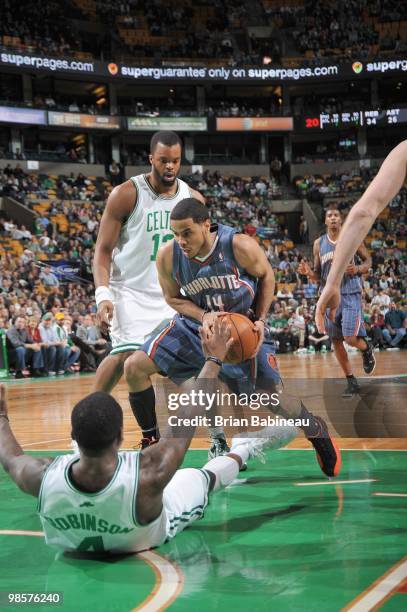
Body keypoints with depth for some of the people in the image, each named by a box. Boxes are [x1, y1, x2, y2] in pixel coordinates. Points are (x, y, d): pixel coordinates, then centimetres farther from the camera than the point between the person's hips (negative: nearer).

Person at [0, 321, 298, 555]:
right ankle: (246, 449, 50)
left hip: (71, 544, 3)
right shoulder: (149, 474, -46)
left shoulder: (44, 478, -39)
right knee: (205, 477, 20)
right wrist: (214, 360, -16)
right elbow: (188, 418, -30)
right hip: (151, 537, -2)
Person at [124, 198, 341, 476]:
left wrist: (260, 320, -15)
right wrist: (203, 316, -21)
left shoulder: (240, 247, -27)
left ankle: (316, 429, 29)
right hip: (196, 325, 3)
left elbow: (267, 276, -6)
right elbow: (173, 297, -2)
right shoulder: (168, 256, -20)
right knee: (135, 367, -11)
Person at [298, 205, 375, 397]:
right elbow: (318, 275, 12)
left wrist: (358, 269, -15)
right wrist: (308, 272, -10)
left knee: (350, 338, -15)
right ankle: (351, 382, 16)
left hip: (350, 294, -4)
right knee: (336, 341, 4)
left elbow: (368, 260, 7)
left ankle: (367, 349, 22)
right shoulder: (319, 243, 7)